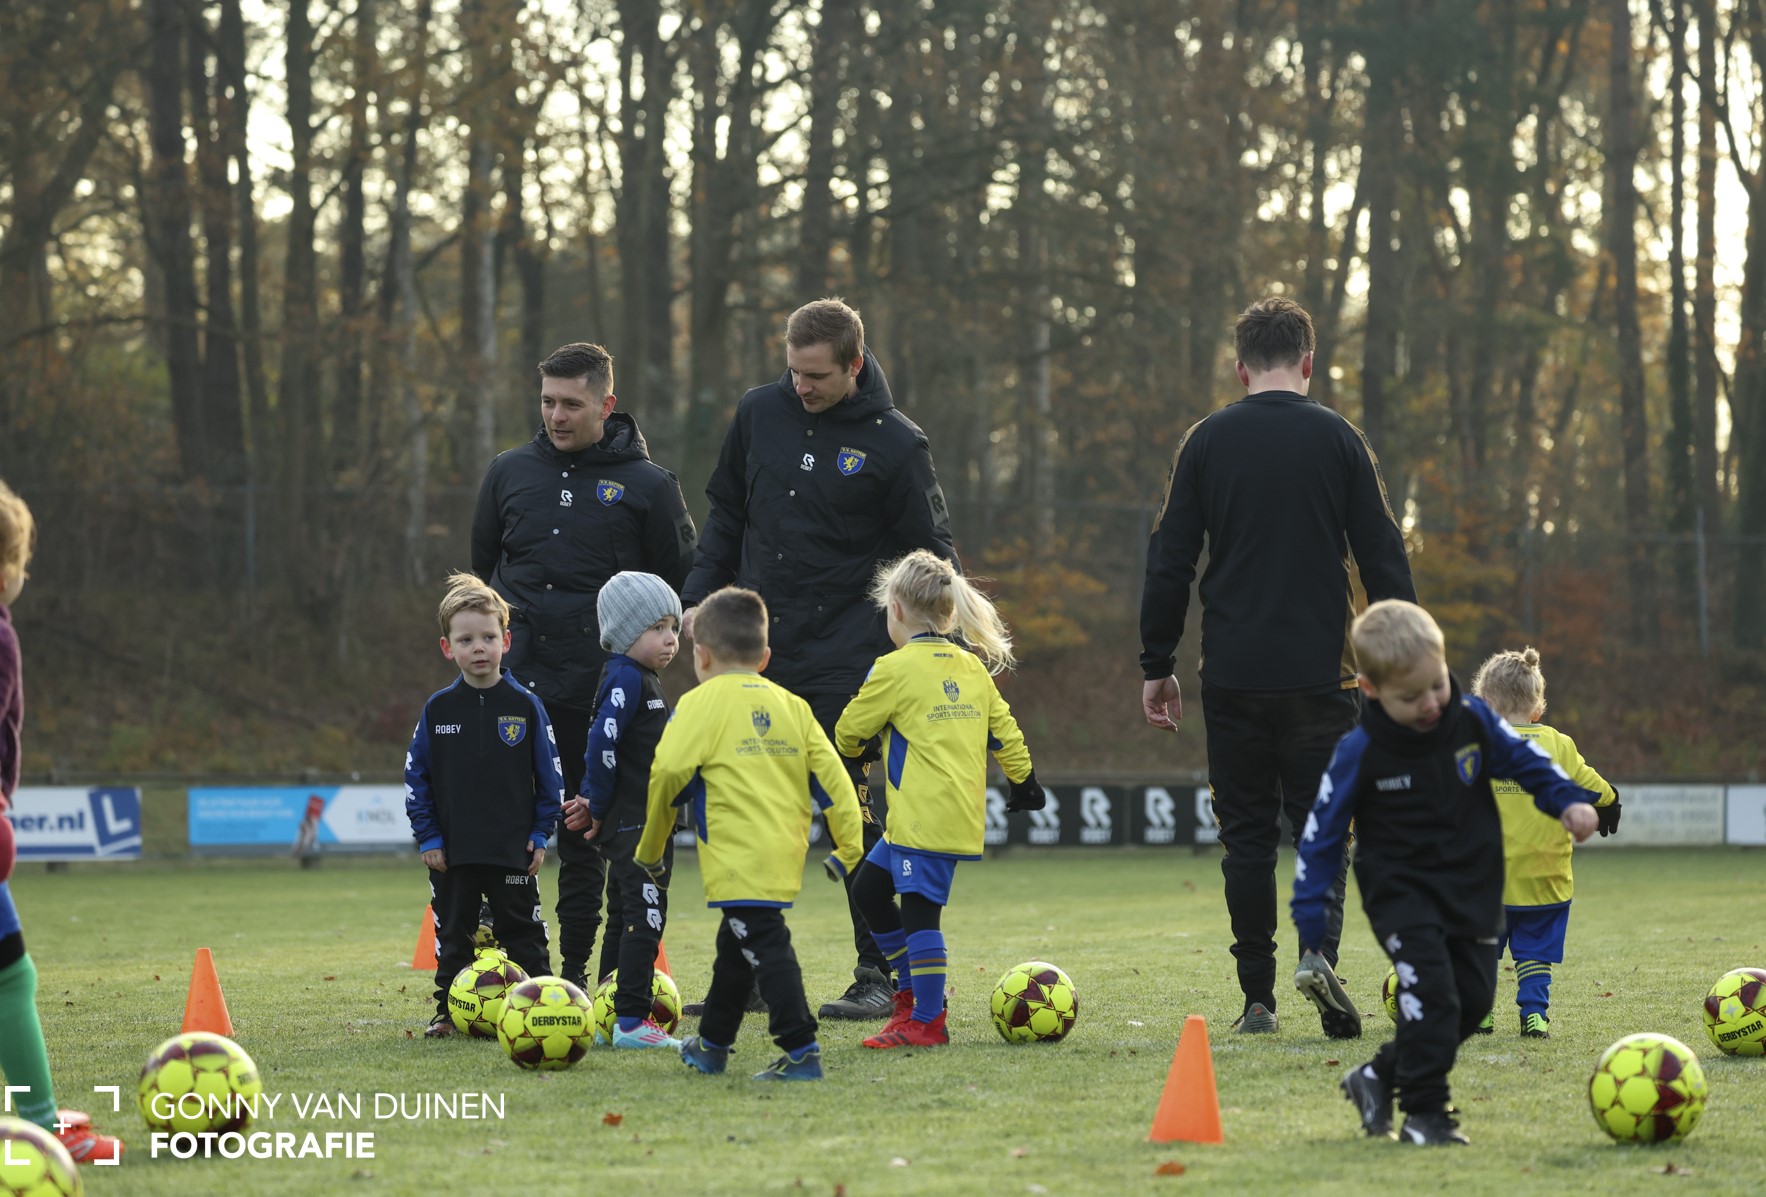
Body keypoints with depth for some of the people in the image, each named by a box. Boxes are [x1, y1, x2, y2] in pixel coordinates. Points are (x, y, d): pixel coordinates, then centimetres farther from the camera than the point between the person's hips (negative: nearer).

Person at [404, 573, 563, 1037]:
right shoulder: (437, 710, 1)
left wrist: (540, 834, -1)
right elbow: (416, 777, 5)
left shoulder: (525, 706, -2)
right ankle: (449, 1012, 18)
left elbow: (550, 774, 3)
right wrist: (427, 837, -2)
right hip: (452, 852, 2)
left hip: (514, 850, -2)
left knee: (522, 936, 4)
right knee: (453, 934, 9)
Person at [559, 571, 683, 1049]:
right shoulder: (627, 678, -15)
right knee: (644, 917, -12)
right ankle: (631, 1021, -15)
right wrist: (597, 807, -14)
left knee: (624, 920, 14)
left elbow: (603, 748, 22)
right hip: (633, 825, -11)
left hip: (646, 825, 11)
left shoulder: (644, 679, 17)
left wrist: (595, 802, 14)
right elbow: (602, 743, -23)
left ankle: (609, 1021, 20)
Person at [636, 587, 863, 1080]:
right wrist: (849, 845, 14)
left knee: (765, 946, -11)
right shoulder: (792, 706, 14)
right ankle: (711, 1045, 35)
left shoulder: (702, 703, -3)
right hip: (785, 853, 7)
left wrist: (651, 848, 0)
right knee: (735, 948, 21)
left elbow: (668, 773, -11)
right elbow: (830, 776, 10)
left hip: (738, 858, -7)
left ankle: (801, 1052, -20)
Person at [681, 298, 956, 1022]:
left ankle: (882, 976, 3)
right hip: (756, 647, 5)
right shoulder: (760, 415, 6)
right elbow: (727, 515, 17)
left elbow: (932, 556, -1)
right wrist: (700, 597, 8)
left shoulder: (895, 444, -6)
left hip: (846, 657, -5)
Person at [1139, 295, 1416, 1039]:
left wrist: (1157, 666, 8)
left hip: (1233, 677, 0)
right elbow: (1383, 559, 1)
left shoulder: (1207, 442, 3)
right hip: (1320, 672, 0)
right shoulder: (1337, 439, 1)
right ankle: (1320, 950, -17)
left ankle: (1258, 999, 4)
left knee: (1246, 835, 8)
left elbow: (1169, 561, 2)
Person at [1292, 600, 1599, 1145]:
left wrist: (1569, 800, -8)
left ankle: (1378, 1077, 23)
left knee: (1472, 998, 4)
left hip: (1471, 889, 5)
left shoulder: (1473, 720, -5)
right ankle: (1424, 1112, -12)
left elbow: (1524, 759, 9)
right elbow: (1323, 828, -7)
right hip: (1400, 890, -5)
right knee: (1430, 989, -22)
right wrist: (1310, 912, -9)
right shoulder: (1361, 751, -14)